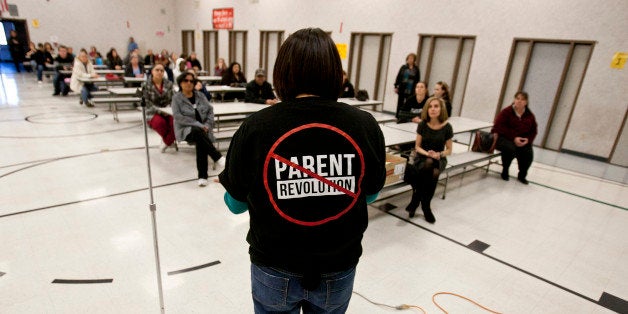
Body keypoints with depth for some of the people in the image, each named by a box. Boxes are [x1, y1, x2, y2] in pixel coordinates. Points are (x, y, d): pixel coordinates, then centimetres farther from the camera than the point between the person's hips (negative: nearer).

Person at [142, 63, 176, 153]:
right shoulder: (146, 85, 0)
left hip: (167, 113, 2)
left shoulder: (168, 84, 9)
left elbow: (172, 100, 8)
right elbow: (148, 104, -6)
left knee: (175, 121, -32)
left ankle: (166, 142, -5)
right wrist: (160, 111, -20)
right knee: (160, 122, -36)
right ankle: (170, 141, -3)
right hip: (153, 114, -2)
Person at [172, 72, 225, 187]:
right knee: (197, 132, -38)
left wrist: (207, 125, -9)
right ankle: (218, 157, -36)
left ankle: (202, 176, -37)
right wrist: (198, 124, -17)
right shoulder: (176, 98, 3)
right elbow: (178, 117, -9)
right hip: (186, 129, -2)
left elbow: (210, 110, 8)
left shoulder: (200, 95, 14)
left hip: (202, 129, 2)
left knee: (201, 142, -32)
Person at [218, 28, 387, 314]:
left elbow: (236, 203, -6)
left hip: (274, 269, -1)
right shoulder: (365, 126, -16)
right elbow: (370, 193, 1)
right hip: (339, 269, 2)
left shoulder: (255, 127, -20)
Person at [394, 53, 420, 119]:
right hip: (402, 89, 1)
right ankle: (397, 117, 17)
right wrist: (396, 86, 0)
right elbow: (398, 77, 5)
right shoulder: (403, 67, 5)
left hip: (410, 91, -1)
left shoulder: (416, 69, 2)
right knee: (400, 104, 8)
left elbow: (417, 80, 2)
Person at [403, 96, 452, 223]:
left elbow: (449, 150, 4)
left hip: (439, 159, 0)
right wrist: (427, 153, -18)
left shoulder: (447, 127, -5)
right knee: (431, 172, -35)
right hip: (422, 157, 0)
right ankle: (425, 206, -18)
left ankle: (416, 200, -14)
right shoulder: (422, 125, -3)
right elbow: (417, 146, 2)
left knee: (434, 172, -35)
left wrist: (439, 154, -17)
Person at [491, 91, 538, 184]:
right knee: (510, 148, -35)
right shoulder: (506, 112, -11)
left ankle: (522, 175, 9)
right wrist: (513, 138, -23)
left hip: (522, 141, 5)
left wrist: (528, 140, -13)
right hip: (502, 137, -4)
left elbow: (533, 131, 10)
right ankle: (505, 171, -6)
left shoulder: (530, 116, 4)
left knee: (528, 154, -21)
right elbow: (499, 127, -17)